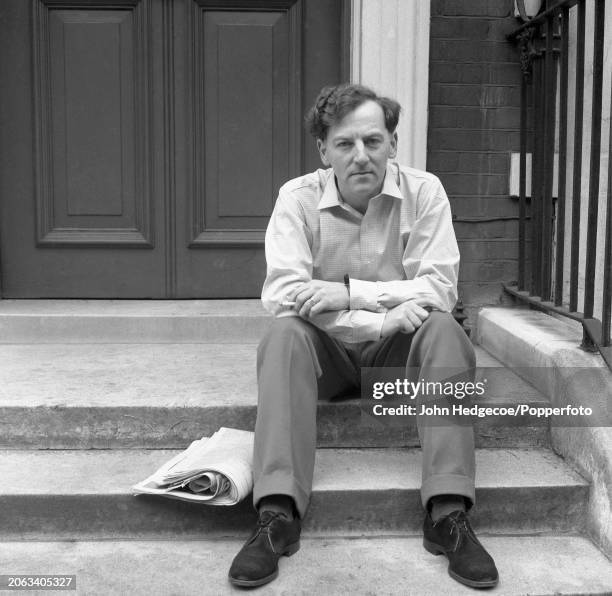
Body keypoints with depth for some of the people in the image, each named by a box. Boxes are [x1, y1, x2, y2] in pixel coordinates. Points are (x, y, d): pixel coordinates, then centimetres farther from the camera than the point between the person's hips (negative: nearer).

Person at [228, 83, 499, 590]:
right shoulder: (299, 197, -8)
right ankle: (279, 516, -34)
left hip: (398, 345, 1)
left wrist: (347, 292, -23)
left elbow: (440, 290, -14)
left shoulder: (424, 192, -6)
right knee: (284, 335, -30)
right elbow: (282, 294, -20)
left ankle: (449, 514, -29)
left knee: (445, 331, -28)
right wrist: (388, 315, -26)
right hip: (327, 347, 0)